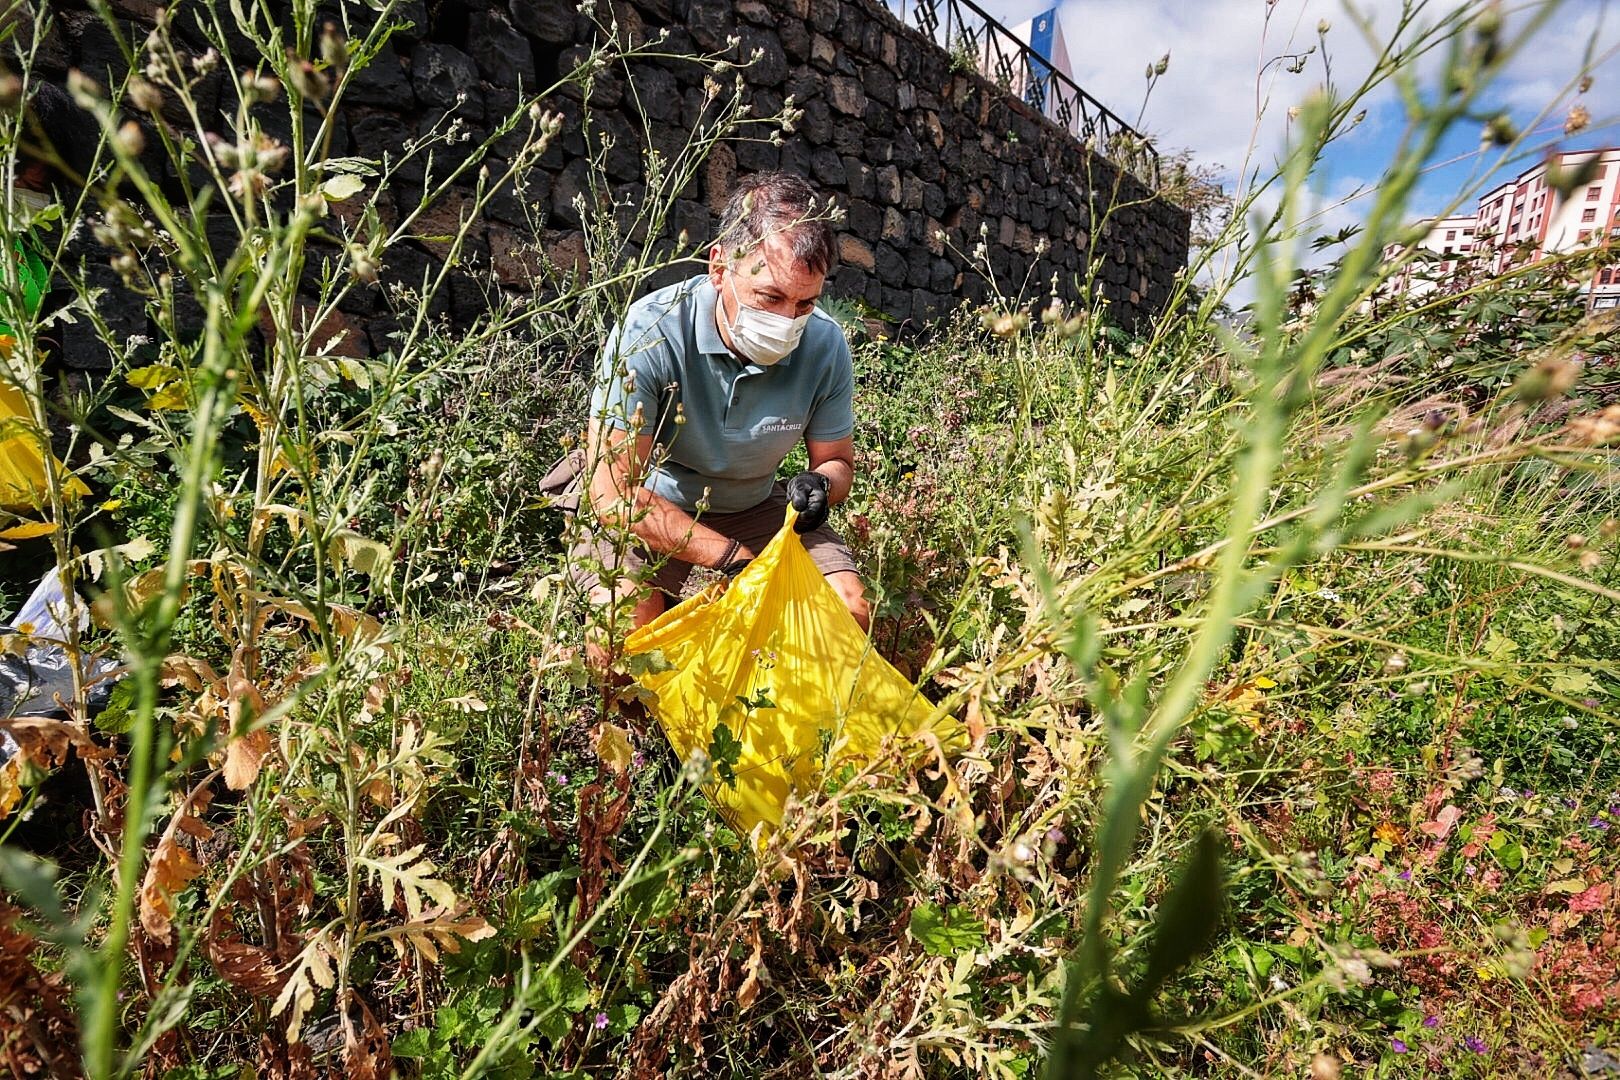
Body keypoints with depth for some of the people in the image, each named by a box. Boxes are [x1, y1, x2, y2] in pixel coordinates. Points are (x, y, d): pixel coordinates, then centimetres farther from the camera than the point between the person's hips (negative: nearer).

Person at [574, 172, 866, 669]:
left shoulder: (825, 345, -14)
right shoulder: (651, 333, -25)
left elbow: (836, 460, 2)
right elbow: (611, 491, -26)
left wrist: (820, 484, -24)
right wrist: (734, 559, -31)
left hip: (757, 512, 4)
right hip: (645, 514, -3)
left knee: (849, 612, -16)